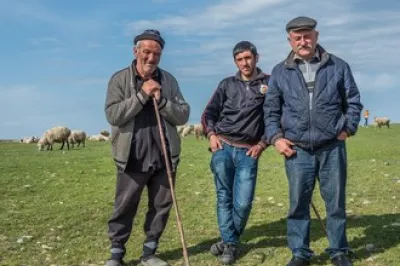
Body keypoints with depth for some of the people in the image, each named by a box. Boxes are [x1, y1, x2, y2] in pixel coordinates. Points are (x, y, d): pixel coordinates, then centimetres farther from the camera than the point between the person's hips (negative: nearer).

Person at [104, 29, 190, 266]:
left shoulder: (169, 80, 6)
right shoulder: (120, 79, -2)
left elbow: (183, 115, 1)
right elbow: (113, 115, -14)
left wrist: (161, 100, -14)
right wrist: (142, 95, -18)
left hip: (165, 157, 4)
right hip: (132, 158, -3)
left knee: (162, 206, 10)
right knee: (125, 208, 5)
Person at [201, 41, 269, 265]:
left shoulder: (269, 83, 5)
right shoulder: (227, 84, 12)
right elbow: (209, 112, 13)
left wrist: (263, 143, -3)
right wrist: (211, 134, -4)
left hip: (248, 152, -2)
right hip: (223, 148, 2)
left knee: (243, 203, -6)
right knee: (224, 197, 1)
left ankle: (230, 240, 15)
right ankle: (229, 242, 12)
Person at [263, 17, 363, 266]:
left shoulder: (338, 66, 5)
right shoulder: (280, 72, 6)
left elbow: (353, 101, 11)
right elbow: (271, 110, 10)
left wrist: (348, 129, 0)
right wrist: (276, 137, -1)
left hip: (332, 148, 0)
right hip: (297, 149, 0)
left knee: (336, 202, 8)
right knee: (298, 204, 5)